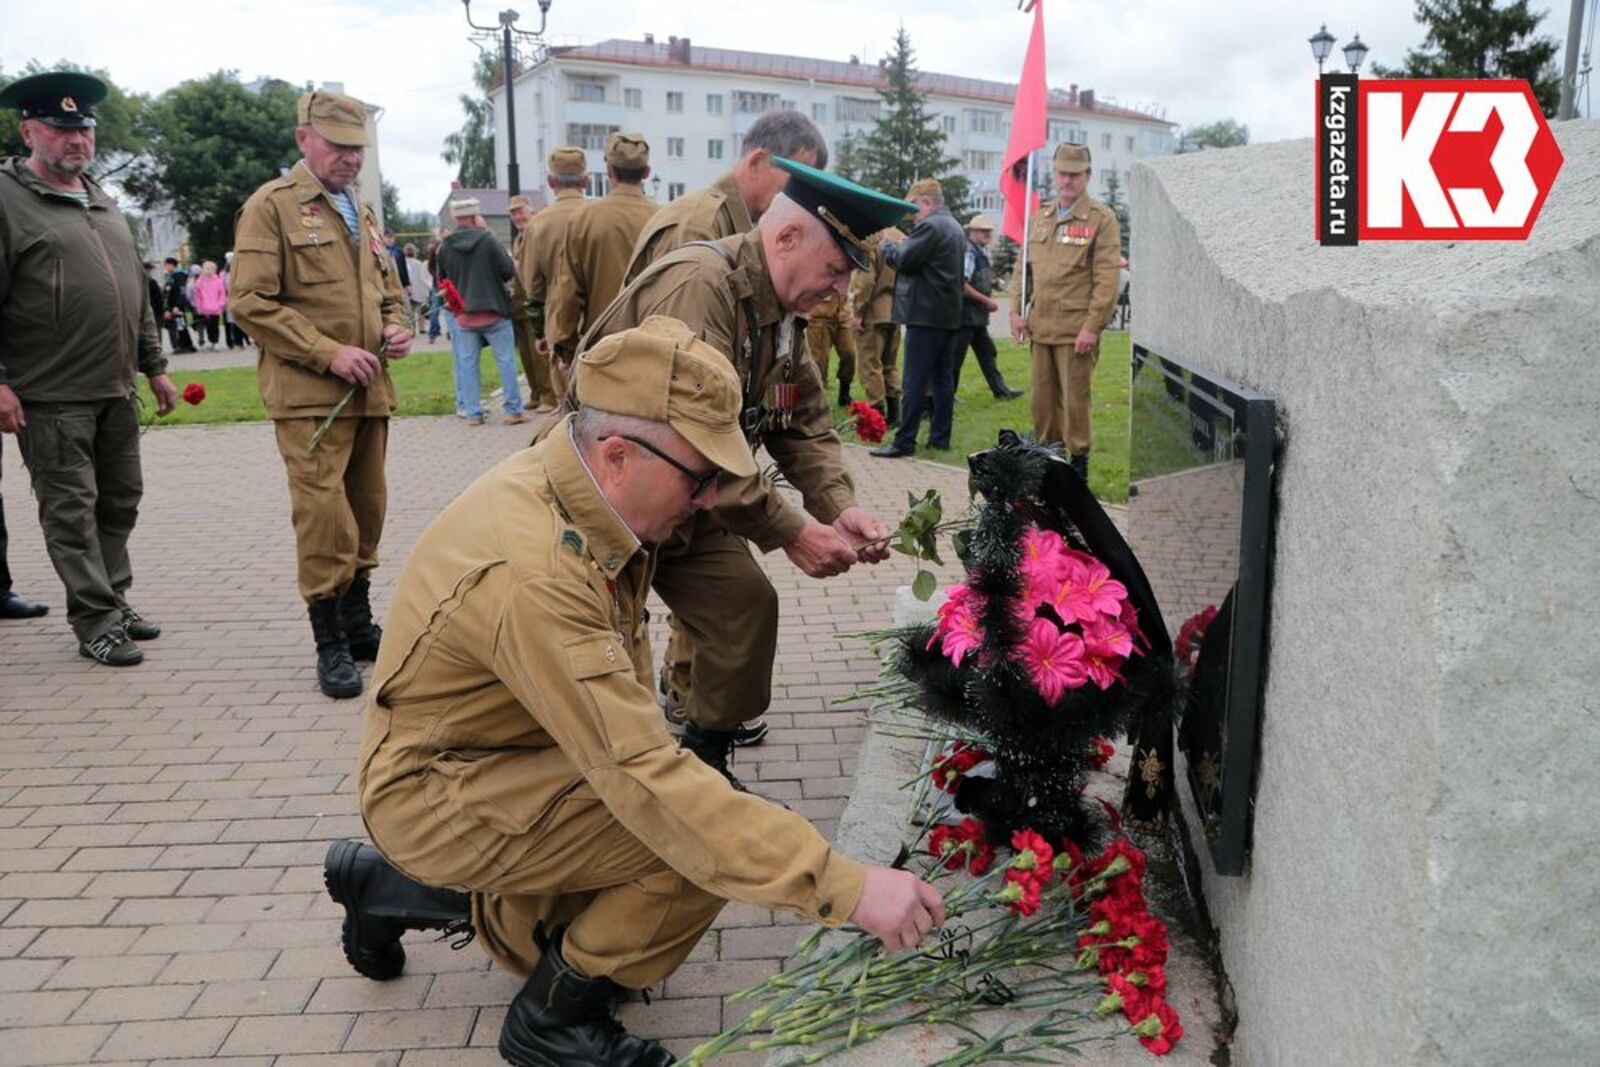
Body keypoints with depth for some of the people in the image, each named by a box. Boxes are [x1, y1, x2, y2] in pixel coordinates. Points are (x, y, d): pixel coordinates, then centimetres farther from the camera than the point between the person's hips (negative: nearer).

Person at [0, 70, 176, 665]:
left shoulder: (105, 205, 16)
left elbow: (137, 294, 21)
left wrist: (154, 366, 18)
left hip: (117, 392, 7)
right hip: (50, 398, -7)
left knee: (120, 501, 13)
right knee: (72, 510, -1)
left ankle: (114, 602, 26)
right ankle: (96, 623, 6)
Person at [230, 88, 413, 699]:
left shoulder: (363, 211, 18)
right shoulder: (272, 206, -4)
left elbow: (388, 288, 27)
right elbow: (250, 303, -11)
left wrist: (396, 329, 4)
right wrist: (329, 353, -17)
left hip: (370, 391, 7)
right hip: (308, 394, -7)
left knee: (367, 512, 12)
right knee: (324, 518, -9)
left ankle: (359, 623, 26)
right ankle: (330, 644, 2)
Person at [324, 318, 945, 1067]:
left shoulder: (590, 489, -9)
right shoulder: (533, 574, -36)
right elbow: (649, 780, -39)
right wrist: (845, 887, -39)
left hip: (497, 754, 9)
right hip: (438, 796, -9)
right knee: (705, 835, -24)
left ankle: (392, 889, 30)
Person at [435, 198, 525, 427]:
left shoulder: (445, 247, -1)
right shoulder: (487, 240, -12)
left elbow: (442, 281, 8)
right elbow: (508, 271, -10)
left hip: (464, 314, 3)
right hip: (494, 310, -3)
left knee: (467, 363, 9)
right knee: (506, 359, 4)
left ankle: (473, 413, 8)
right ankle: (514, 410, 4)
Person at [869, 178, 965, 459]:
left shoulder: (929, 226, -13)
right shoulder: (955, 227, 18)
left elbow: (903, 259, -16)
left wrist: (890, 247, 3)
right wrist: (903, 248, 13)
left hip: (926, 314, -9)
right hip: (950, 314, 9)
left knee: (916, 380, -8)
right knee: (944, 378, 9)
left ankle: (904, 441, -8)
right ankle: (940, 436, 13)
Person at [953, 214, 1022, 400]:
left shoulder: (982, 252, 13)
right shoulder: (968, 251, -16)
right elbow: (961, 285, -24)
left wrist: (992, 282, 6)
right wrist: (986, 300, -18)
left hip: (978, 315, 10)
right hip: (966, 314, -10)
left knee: (987, 354, 12)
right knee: (956, 357, -2)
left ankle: (1000, 389, 17)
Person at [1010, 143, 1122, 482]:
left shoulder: (1102, 219, -5)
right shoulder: (1040, 217, 14)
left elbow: (1107, 279, -11)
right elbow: (1022, 268, 18)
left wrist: (1092, 327, -16)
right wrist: (1017, 311, 8)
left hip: (1076, 329, -6)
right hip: (1040, 326, 6)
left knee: (1074, 398, 0)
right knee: (1042, 397, 12)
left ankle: (1077, 462, 11)